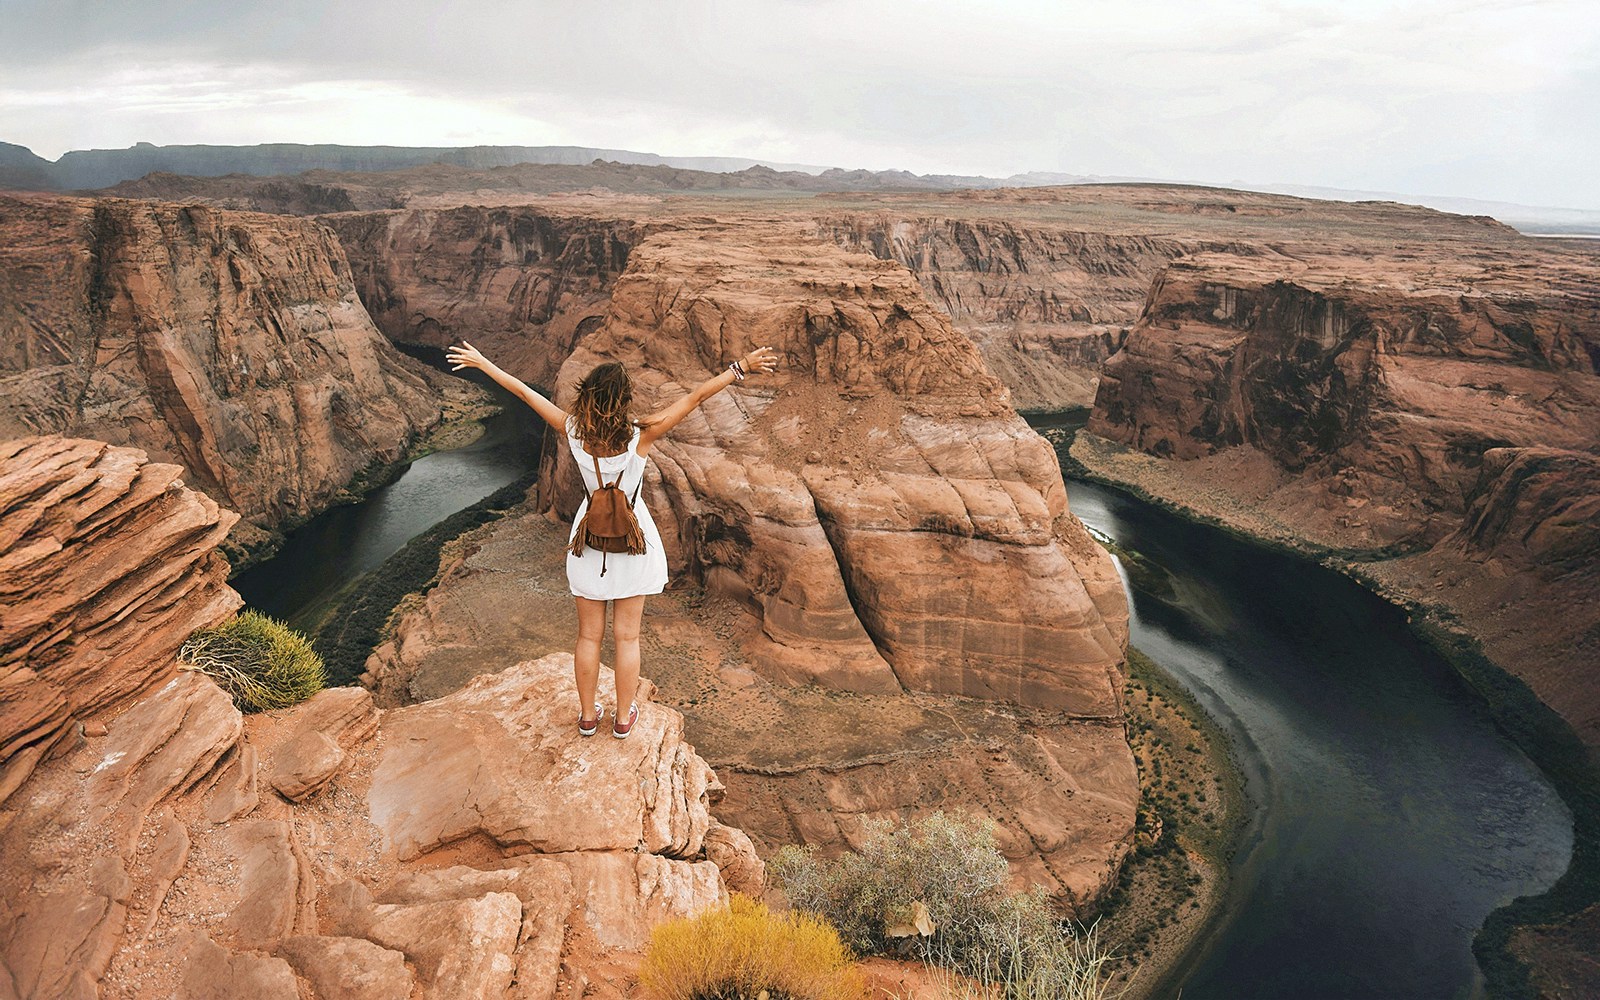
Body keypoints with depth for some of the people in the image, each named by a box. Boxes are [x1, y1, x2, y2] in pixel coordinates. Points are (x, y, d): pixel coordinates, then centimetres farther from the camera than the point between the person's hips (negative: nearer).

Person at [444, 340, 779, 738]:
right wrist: (741, 368, -18)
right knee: (627, 637, 12)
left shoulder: (574, 432, -16)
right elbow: (696, 397, -21)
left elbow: (525, 392, -6)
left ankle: (588, 714, 31)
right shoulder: (640, 436, -22)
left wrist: (482, 363, 5)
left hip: (589, 540, 2)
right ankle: (623, 717, 27)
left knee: (589, 636, 15)